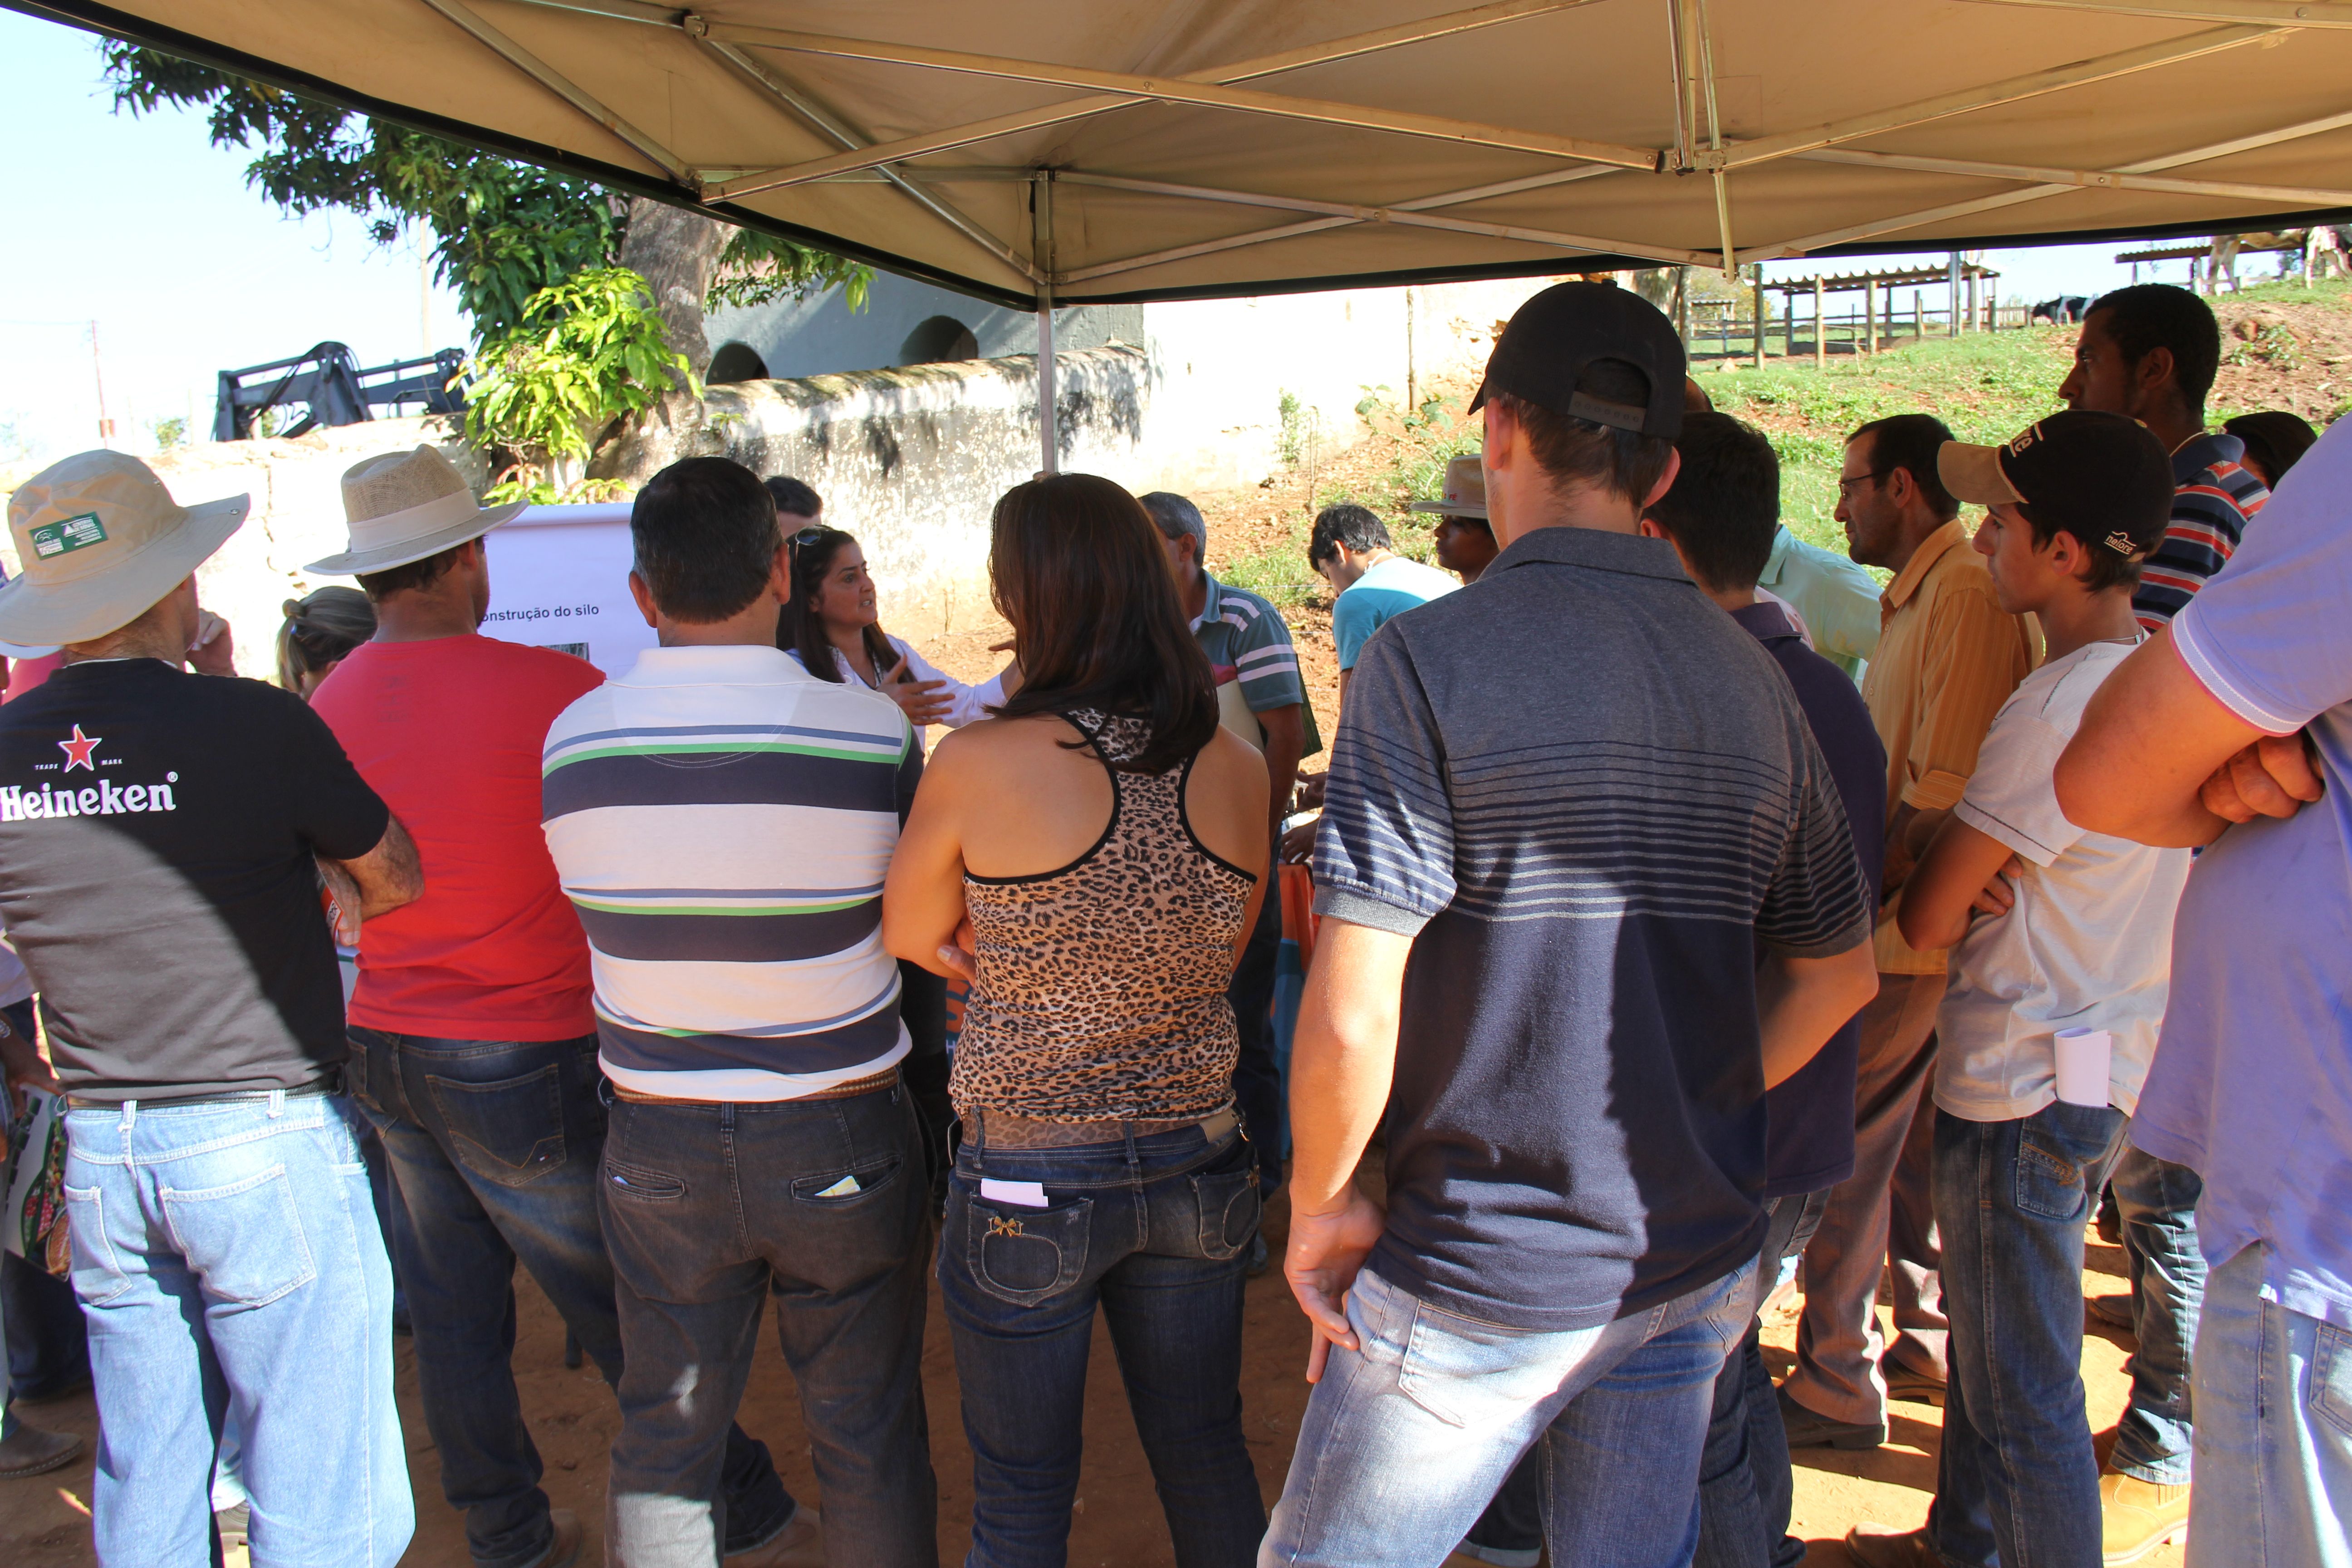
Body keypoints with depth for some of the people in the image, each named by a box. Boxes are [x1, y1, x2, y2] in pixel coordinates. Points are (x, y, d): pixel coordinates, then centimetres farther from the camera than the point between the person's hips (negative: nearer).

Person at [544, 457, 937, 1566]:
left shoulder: (571, 741, -8)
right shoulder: (871, 729, -16)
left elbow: (599, 905, 4)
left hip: (658, 1143, 2)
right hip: (841, 1137, -2)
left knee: (663, 1435, 18)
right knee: (868, 1434, 15)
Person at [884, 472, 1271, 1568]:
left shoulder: (982, 763, -18)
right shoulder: (1235, 768, -6)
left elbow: (909, 938, -2)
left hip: (1030, 1181, -3)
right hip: (1197, 1164, 4)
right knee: (1207, 1461, 23)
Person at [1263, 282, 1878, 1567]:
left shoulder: (1432, 659, -17)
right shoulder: (1752, 678, 1)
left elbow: (1350, 1019, -22)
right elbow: (1840, 973, 11)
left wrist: (1323, 1200, -5)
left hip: (1480, 1279, -5)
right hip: (1698, 1268, 6)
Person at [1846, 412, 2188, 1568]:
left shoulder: (2058, 708, -24)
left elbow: (1925, 920, -20)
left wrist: (1960, 889, 2)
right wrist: (1990, 879, -7)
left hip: (2025, 1091, -10)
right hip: (2109, 1065, 10)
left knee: (2027, 1395, 4)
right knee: (1987, 1343, 24)